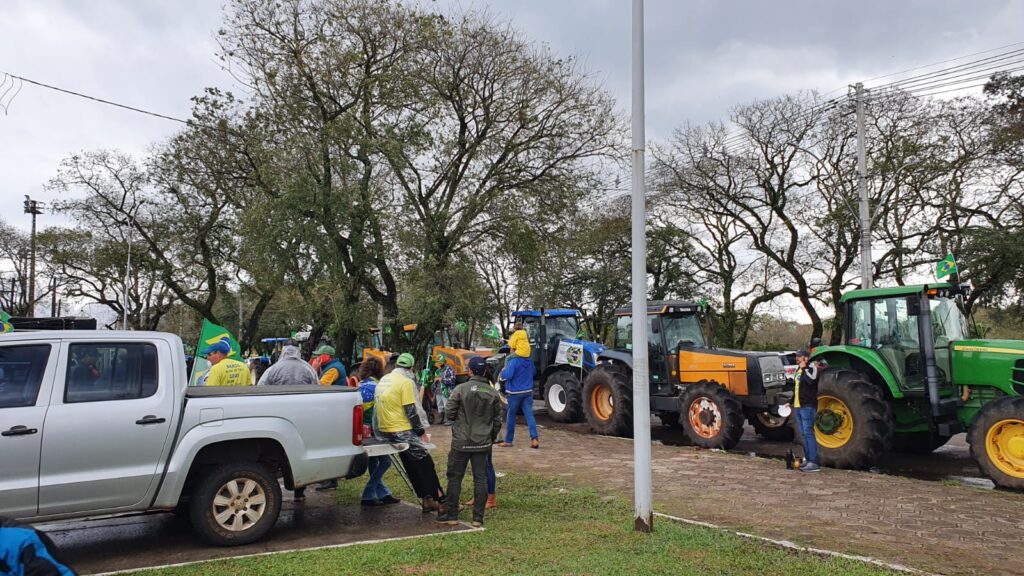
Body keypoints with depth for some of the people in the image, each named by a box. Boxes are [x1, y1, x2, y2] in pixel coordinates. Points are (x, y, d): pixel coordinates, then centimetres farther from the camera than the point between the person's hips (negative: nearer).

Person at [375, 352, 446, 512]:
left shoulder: (383, 380, 12)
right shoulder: (406, 382, -13)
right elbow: (411, 411, -15)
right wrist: (422, 432, -5)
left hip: (385, 431, 8)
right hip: (401, 431, -8)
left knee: (412, 466, 14)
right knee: (426, 464, -1)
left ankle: (427, 499, 16)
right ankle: (440, 501, -1)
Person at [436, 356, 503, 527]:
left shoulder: (460, 389, -10)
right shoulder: (493, 393, 0)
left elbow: (449, 413, -6)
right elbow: (498, 420, 5)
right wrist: (491, 438, 19)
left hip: (461, 442, -2)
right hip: (483, 443, 3)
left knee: (455, 477, 8)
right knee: (480, 479, 8)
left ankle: (452, 515, 14)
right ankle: (478, 518, 11)